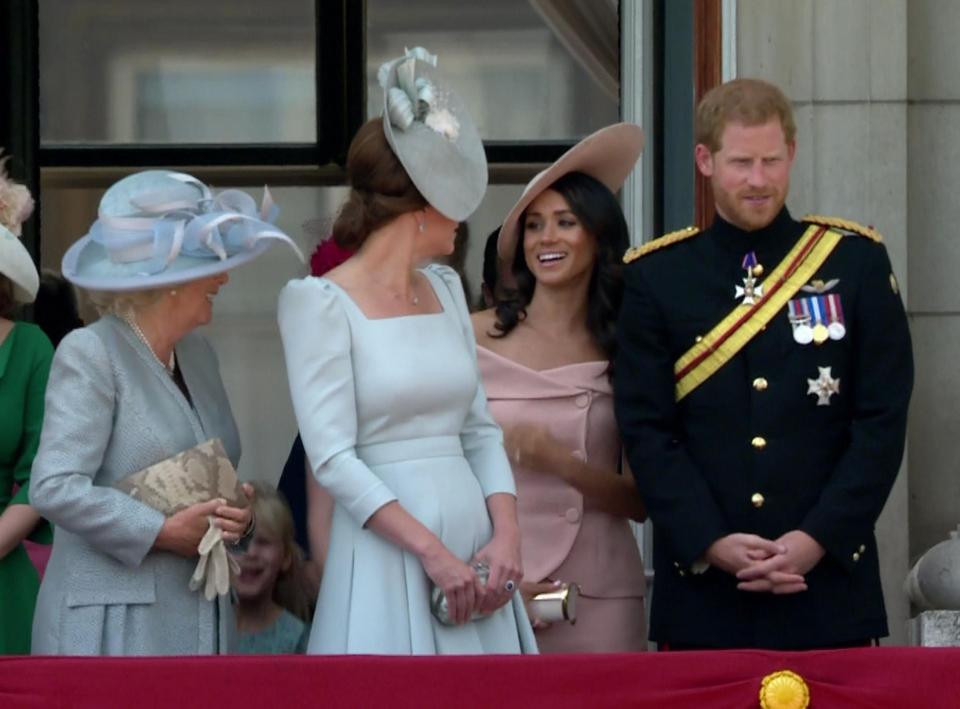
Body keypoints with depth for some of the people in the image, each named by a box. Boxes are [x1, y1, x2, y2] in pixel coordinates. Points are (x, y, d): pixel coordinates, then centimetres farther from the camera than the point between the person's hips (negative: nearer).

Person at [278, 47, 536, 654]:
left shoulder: (446, 289, 14)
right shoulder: (321, 302, -6)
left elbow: (480, 430, 12)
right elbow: (333, 459, -13)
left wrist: (506, 534, -4)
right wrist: (432, 552, -18)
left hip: (473, 541, 6)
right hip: (389, 557, -6)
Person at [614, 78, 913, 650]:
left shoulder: (856, 261, 4)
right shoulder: (655, 276, 4)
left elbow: (884, 420, 0)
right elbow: (646, 430, 0)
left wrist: (818, 538, -10)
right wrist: (711, 543, -12)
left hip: (828, 581, 0)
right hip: (701, 589, 0)